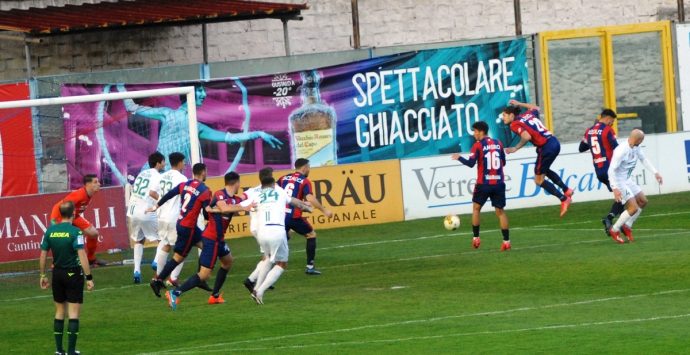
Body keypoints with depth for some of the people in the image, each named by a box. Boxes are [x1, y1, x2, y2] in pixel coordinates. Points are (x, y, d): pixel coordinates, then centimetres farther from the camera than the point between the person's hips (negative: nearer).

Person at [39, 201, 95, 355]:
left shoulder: (50, 231, 1)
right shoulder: (75, 232, -14)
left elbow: (43, 255, 4)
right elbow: (82, 256, -19)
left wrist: (43, 275, 14)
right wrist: (89, 277, -15)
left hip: (57, 273, 5)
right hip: (73, 274, -5)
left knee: (59, 312, 15)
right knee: (73, 313, 0)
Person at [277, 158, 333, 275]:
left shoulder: (283, 178, 13)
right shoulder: (304, 181, -2)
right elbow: (310, 198, -16)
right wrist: (324, 210, -14)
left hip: (281, 216, 5)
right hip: (294, 216, -5)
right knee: (311, 235, 14)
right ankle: (309, 266, 9)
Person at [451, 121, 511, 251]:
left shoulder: (478, 145, -7)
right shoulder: (498, 143, 7)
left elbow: (471, 163, -13)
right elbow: (503, 162, 15)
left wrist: (459, 158, 2)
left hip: (484, 183, -3)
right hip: (499, 182, 3)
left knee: (476, 207, 16)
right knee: (500, 211, 6)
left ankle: (476, 238, 12)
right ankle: (506, 241, -2)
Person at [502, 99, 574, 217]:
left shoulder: (515, 124, -7)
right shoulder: (528, 114, 15)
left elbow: (527, 137, -24)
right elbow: (536, 108, 38)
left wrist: (515, 148, -14)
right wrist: (519, 104, 41)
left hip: (546, 148, -8)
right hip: (554, 143, 8)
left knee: (539, 180, 8)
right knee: (544, 170, 33)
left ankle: (564, 199, 6)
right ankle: (566, 190, 30)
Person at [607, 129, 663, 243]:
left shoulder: (636, 148, -2)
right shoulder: (621, 151, -29)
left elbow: (644, 159, 15)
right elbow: (611, 170, -28)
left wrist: (655, 172, 9)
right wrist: (615, 189, -33)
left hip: (627, 180, 9)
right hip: (619, 182, -9)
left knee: (643, 201, 13)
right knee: (633, 208, -12)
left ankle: (627, 226, 22)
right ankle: (614, 230, 4)